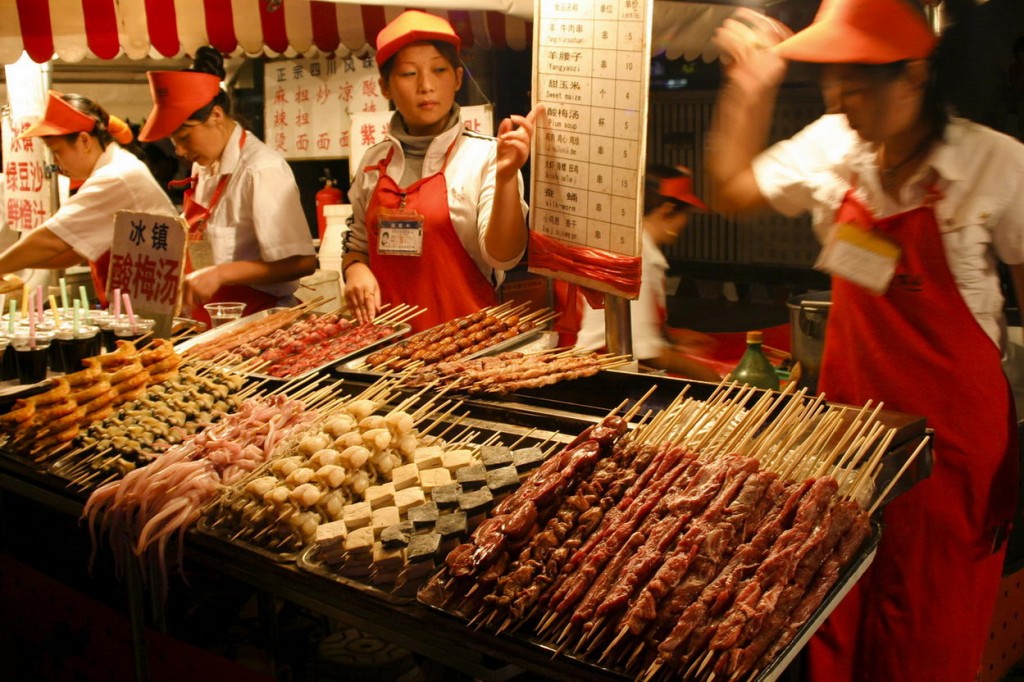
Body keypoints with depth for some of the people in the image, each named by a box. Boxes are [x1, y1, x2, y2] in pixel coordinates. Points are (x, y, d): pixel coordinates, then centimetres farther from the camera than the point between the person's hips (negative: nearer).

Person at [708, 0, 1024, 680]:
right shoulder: (832, 146, -4)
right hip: (850, 402, 4)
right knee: (836, 620, 17)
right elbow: (731, 191, 7)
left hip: (951, 420, -4)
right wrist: (750, 87, -4)